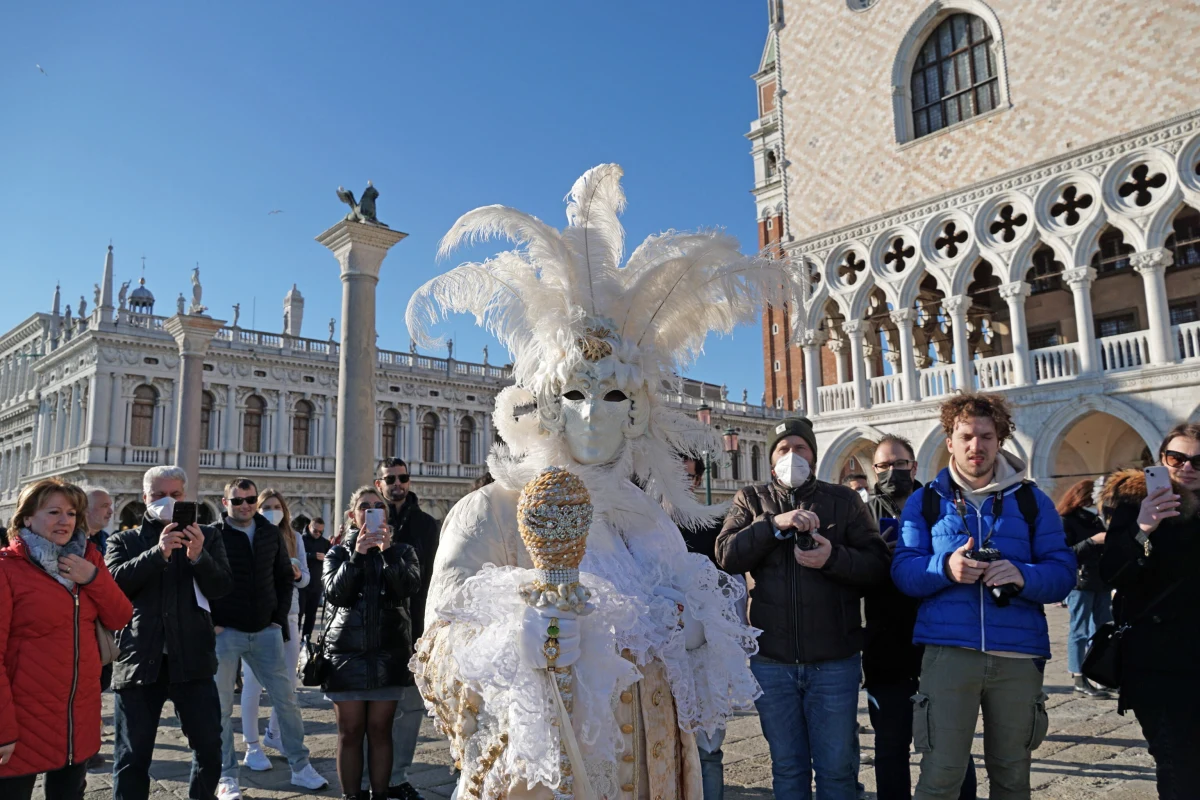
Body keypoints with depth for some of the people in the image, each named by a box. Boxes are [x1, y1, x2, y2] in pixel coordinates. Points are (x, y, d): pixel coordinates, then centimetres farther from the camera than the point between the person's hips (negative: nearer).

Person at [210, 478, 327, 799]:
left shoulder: (271, 533, 6)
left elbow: (285, 577, 13)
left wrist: (279, 616, 4)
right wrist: (212, 622, -9)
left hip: (266, 630, 3)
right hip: (225, 632, -3)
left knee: (286, 698, 5)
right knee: (222, 706, 5)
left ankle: (301, 768, 17)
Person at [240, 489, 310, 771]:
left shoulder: (295, 538, 7)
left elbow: (305, 577, 8)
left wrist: (297, 575, -14)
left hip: (288, 614, 4)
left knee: (289, 681, 12)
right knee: (253, 681, 0)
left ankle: (273, 732, 32)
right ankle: (252, 746, 11)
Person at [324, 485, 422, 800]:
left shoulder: (402, 550, 9)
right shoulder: (339, 552, 10)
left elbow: (410, 587, -9)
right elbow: (335, 594, -6)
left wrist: (388, 550, -21)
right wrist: (357, 555, -17)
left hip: (389, 652, 0)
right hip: (347, 652, 0)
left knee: (380, 730, 3)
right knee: (350, 732, 2)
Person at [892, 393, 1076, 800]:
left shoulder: (1032, 500, 9)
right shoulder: (925, 500, 6)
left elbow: (1063, 572, 2)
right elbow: (903, 571, -1)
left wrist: (1024, 576, -19)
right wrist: (944, 567, -21)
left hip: (1018, 654, 2)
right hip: (948, 650, -2)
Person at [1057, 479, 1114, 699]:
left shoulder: (1097, 520, 16)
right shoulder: (1066, 522, -5)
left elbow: (1105, 549, 23)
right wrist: (1092, 541, -21)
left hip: (1101, 583, 7)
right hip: (1079, 583, -7)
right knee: (1080, 632, -4)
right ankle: (1080, 680, -1)